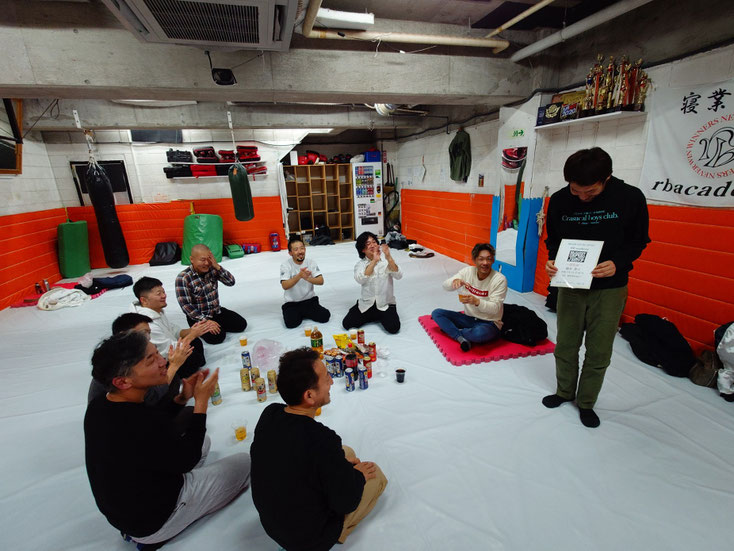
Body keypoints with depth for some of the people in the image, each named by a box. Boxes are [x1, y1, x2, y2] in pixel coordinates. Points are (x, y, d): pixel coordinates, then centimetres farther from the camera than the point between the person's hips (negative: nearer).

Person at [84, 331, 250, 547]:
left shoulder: (99, 406, -12)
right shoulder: (142, 423, -39)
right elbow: (187, 460, -21)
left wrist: (183, 398, -7)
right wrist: (201, 402, -16)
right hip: (154, 521, -7)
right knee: (245, 463, 2)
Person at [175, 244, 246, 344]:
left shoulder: (212, 269, -6)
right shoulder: (183, 278, -18)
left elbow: (231, 282, -10)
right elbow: (186, 305, -20)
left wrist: (217, 266, -24)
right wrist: (206, 321, -24)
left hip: (217, 311, 5)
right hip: (198, 317, -5)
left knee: (241, 324, -5)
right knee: (216, 337, -23)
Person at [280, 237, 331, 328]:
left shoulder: (311, 262, -4)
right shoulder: (285, 265, -10)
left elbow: (321, 281, -15)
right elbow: (285, 286, -23)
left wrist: (307, 278, -34)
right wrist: (299, 275, -37)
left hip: (310, 300, 2)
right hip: (292, 303, -2)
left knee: (325, 317, -17)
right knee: (291, 323, -25)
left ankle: (304, 313, 11)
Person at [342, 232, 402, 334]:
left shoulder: (386, 259, -3)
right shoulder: (360, 263, -2)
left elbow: (398, 276, -18)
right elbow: (360, 279, -24)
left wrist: (388, 257, -30)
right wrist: (374, 261, -31)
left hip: (386, 304, -1)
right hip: (366, 304, 2)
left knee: (393, 328, -22)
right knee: (347, 324, -9)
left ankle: (381, 317, 14)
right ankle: (373, 316, 16)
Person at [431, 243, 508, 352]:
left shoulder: (499, 279, -15)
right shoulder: (468, 271, -3)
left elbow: (495, 308, -20)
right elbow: (445, 286, -12)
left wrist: (476, 302, -40)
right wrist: (455, 281, -36)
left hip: (489, 323, -5)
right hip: (469, 317, 5)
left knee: (479, 333, -40)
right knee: (436, 313, -7)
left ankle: (450, 329, -8)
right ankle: (461, 338, -21)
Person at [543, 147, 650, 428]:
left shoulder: (630, 198, -13)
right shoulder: (559, 200, -9)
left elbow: (638, 240, -2)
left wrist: (618, 263, -21)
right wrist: (552, 259, -16)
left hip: (609, 289, -1)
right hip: (570, 286, 2)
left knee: (599, 352, 9)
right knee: (565, 346, 13)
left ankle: (586, 402, 32)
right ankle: (564, 391, 37)